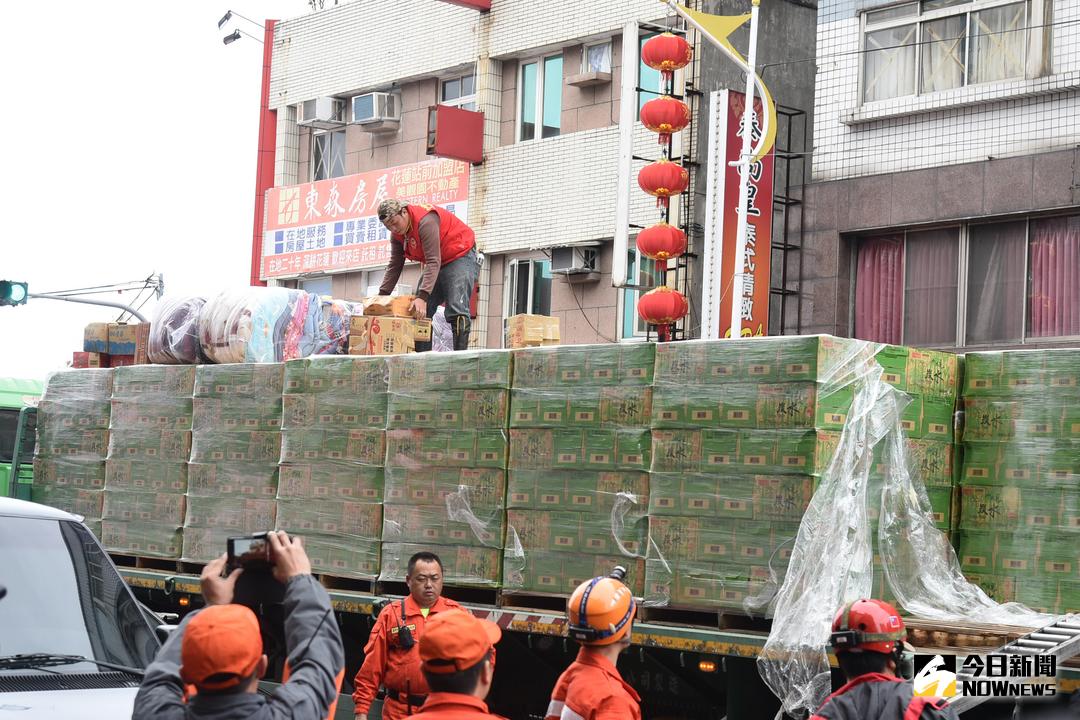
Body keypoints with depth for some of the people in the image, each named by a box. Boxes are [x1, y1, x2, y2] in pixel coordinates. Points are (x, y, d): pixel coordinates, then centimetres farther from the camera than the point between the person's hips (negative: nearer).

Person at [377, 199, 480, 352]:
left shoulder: (426, 221, -30)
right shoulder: (397, 233, -3)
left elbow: (433, 262, -35)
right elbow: (394, 266, 1)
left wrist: (423, 297, -41)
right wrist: (381, 296, -10)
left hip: (461, 257, -9)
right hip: (437, 263, 9)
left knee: (457, 311, -22)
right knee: (418, 311, 1)